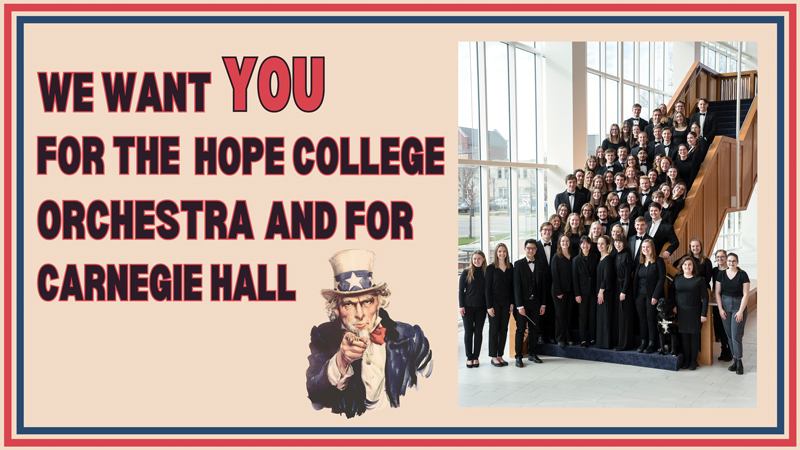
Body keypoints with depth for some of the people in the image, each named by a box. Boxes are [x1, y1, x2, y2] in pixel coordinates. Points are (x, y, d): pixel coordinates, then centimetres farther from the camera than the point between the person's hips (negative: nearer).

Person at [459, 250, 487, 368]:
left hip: (481, 307, 1)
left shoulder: (486, 273, 2)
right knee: (468, 332, 2)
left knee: (478, 332, 4)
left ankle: (476, 357, 13)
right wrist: (461, 306, -5)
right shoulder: (466, 273, 0)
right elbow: (461, 290, 1)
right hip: (468, 306, -1)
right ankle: (469, 357, 10)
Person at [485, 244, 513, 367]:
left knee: (504, 329, 6)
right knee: (494, 329, 1)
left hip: (506, 303, 4)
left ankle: (500, 355, 15)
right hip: (495, 302, -4)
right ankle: (494, 357, 8)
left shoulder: (510, 268, 7)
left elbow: (512, 286, 9)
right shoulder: (491, 268, -5)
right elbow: (488, 288, -6)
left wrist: (512, 303, 1)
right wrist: (489, 306, -11)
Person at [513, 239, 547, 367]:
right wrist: (520, 306, -13)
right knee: (520, 330, -1)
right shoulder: (519, 264, -3)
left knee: (533, 329, 10)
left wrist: (543, 304, 4)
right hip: (522, 303, -4)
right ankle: (518, 357, 5)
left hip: (535, 303, 4)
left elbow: (542, 286, 10)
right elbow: (517, 286, -8)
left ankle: (532, 354, 21)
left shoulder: (540, 265, 9)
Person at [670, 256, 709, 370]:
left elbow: (705, 297, -4)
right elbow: (671, 291, 21)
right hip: (681, 312, 3)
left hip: (695, 312, -2)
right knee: (684, 336, 5)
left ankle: (693, 361, 13)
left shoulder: (699, 280, -5)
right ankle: (686, 360, 15)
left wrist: (704, 314, -9)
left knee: (694, 336, 3)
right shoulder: (677, 279, 4)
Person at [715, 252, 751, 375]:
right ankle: (735, 360, 13)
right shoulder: (721, 274, 6)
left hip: (739, 305, -3)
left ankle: (739, 363, 0)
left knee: (736, 335, -8)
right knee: (729, 335, 4)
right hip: (725, 305, 3)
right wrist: (720, 308, 0)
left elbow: (746, 294, -6)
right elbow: (717, 292, 8)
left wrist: (741, 311, -11)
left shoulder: (742, 275, -3)